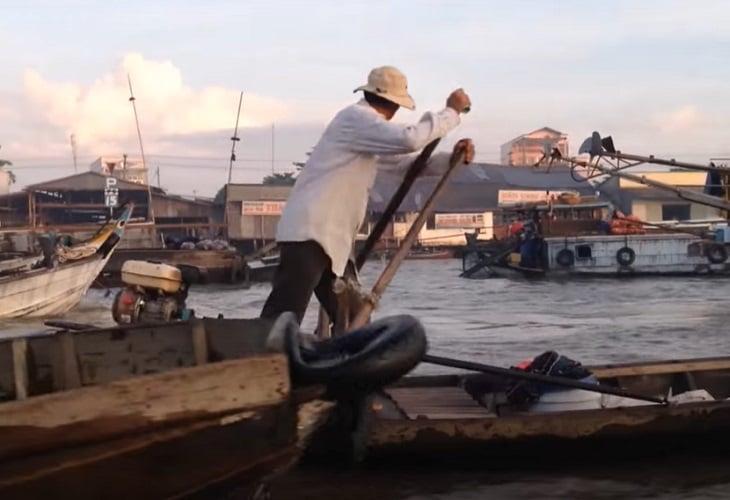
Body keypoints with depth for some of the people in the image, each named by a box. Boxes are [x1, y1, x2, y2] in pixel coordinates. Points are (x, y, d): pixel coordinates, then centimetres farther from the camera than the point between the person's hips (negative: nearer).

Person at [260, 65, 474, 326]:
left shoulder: (366, 125, 21)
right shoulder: (356, 118, -10)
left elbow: (407, 161, 24)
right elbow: (409, 138, -24)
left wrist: (452, 158, 7)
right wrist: (451, 112, -11)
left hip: (333, 239, 10)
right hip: (309, 233, -10)